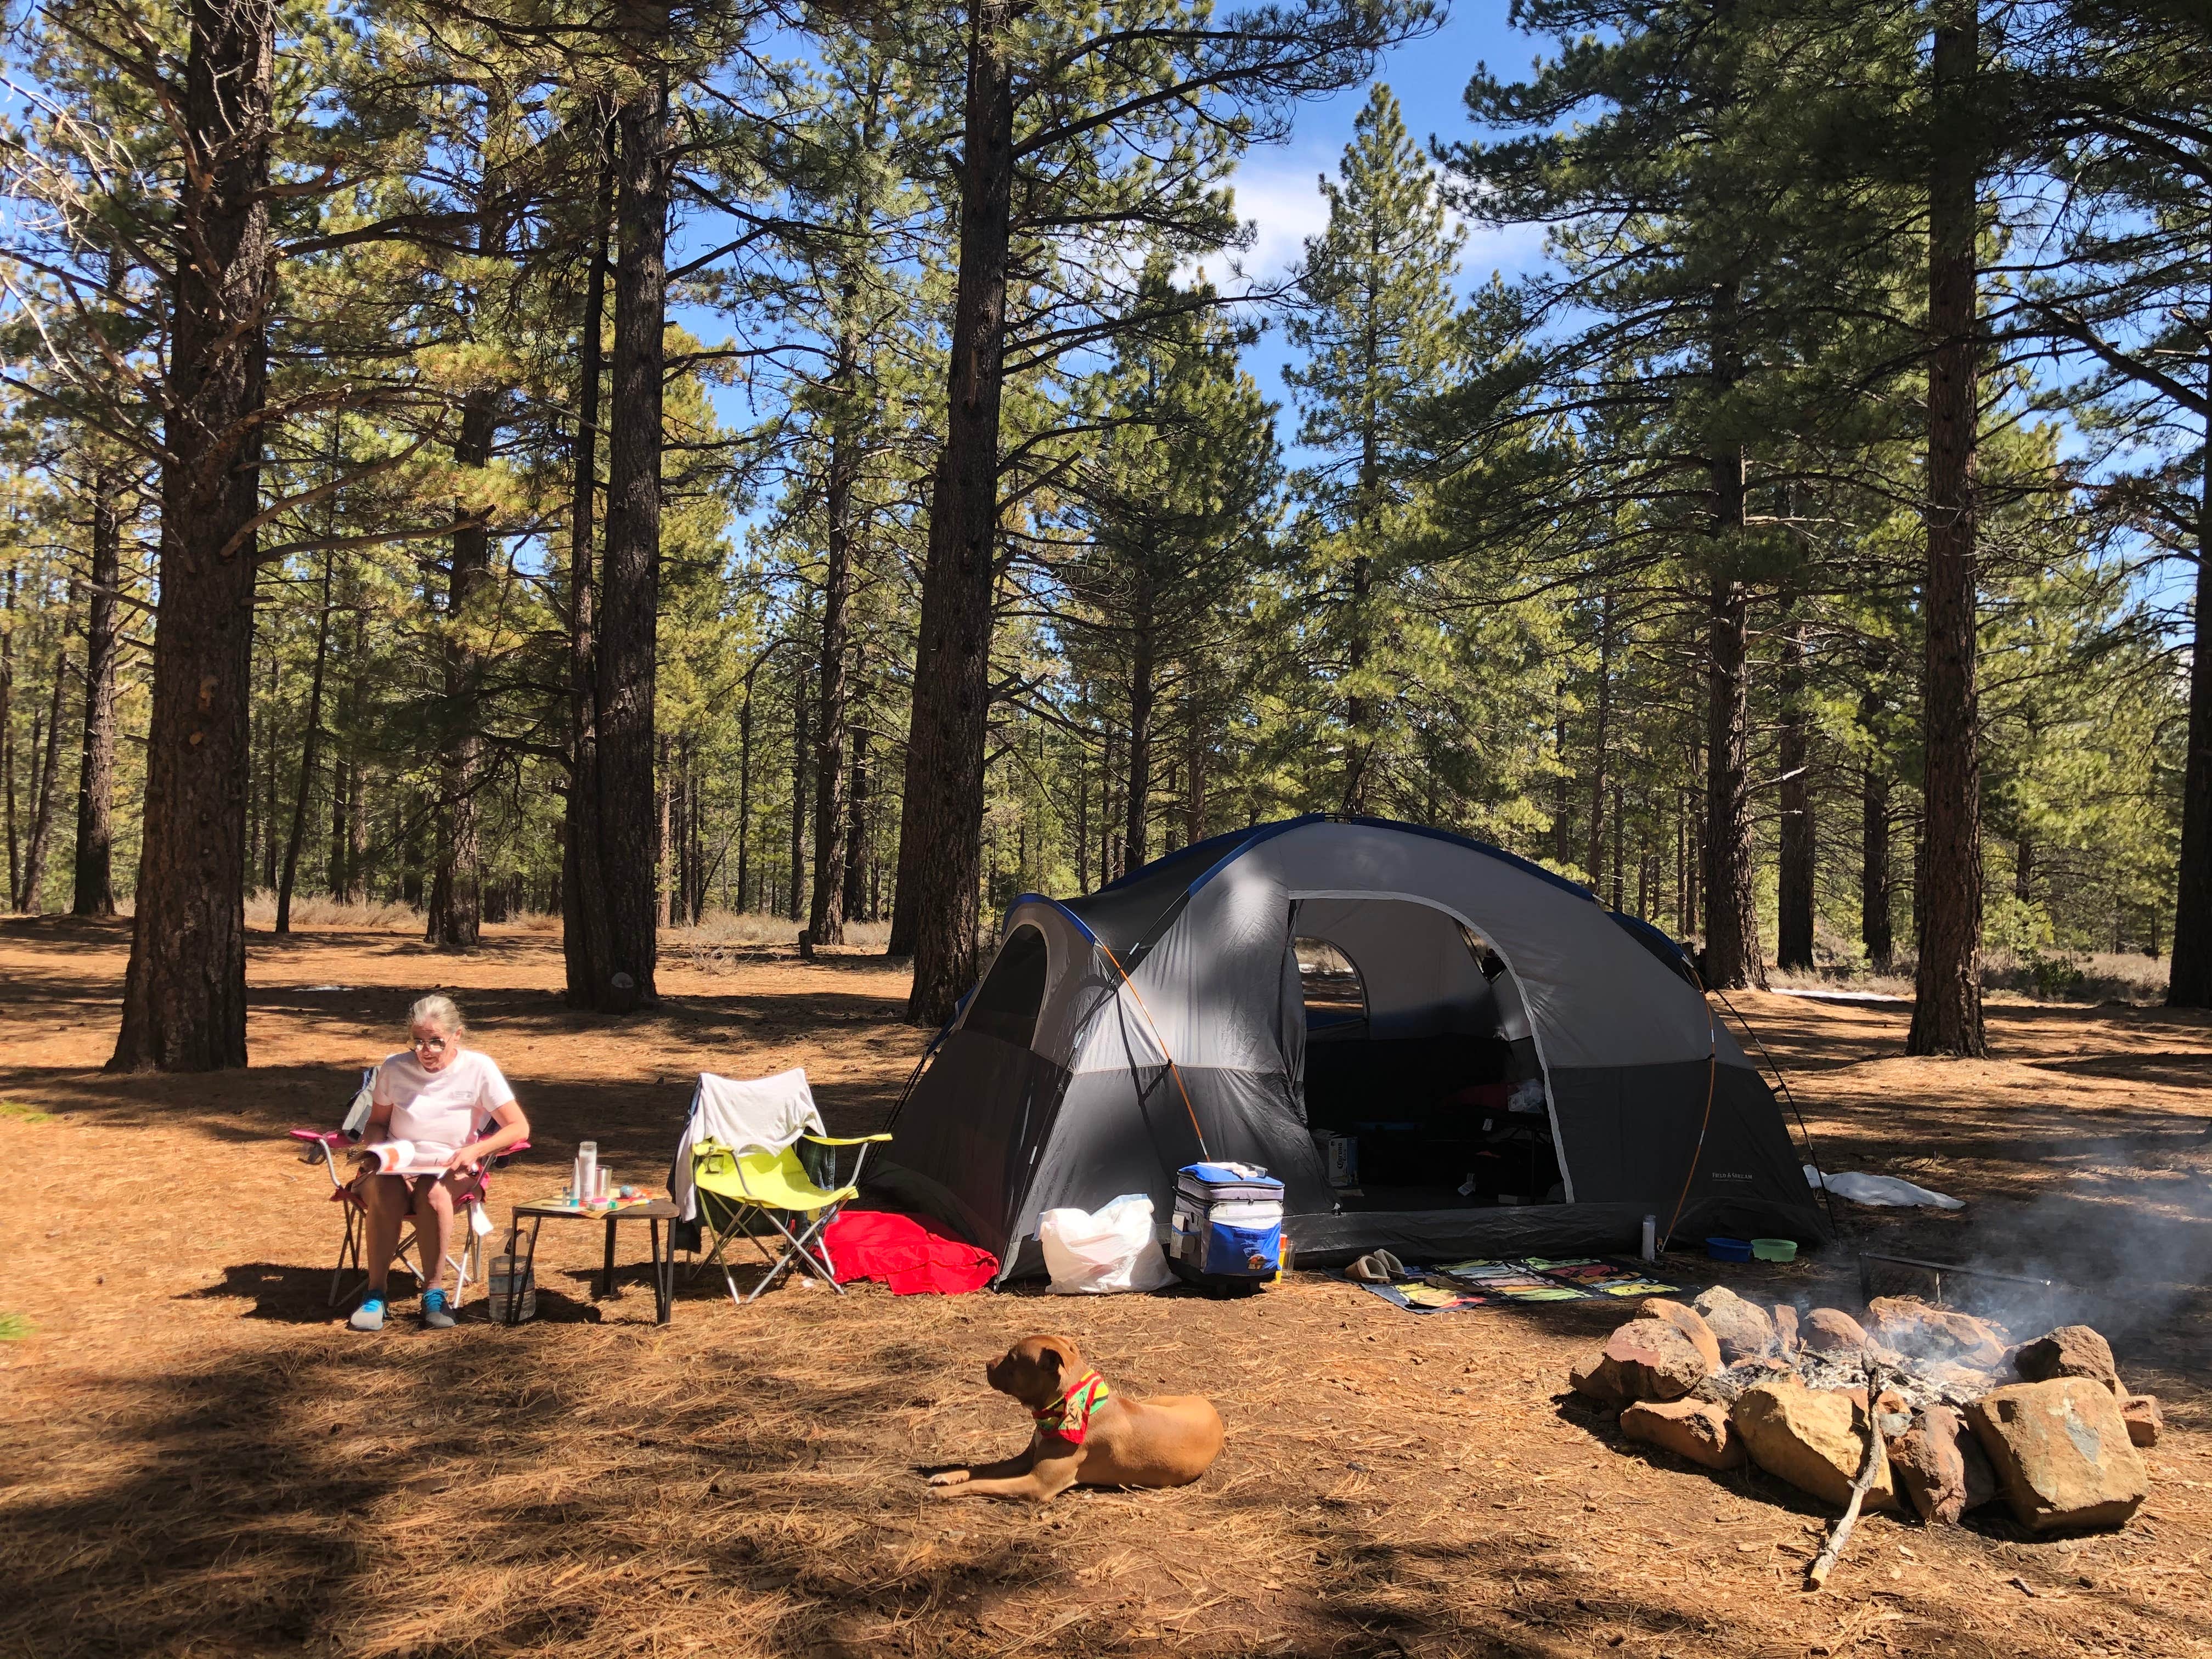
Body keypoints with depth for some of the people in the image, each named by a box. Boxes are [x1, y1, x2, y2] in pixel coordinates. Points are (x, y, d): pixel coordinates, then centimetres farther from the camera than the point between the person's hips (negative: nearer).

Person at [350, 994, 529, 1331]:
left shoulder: (479, 1068, -7)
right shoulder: (395, 1068, -1)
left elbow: (519, 1127, -8)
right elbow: (376, 1123, 12)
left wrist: (475, 1150, -24)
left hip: (451, 1170, -1)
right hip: (395, 1168, 2)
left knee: (433, 1194, -36)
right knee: (385, 1194, -34)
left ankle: (434, 1292, -23)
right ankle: (375, 1293, -21)